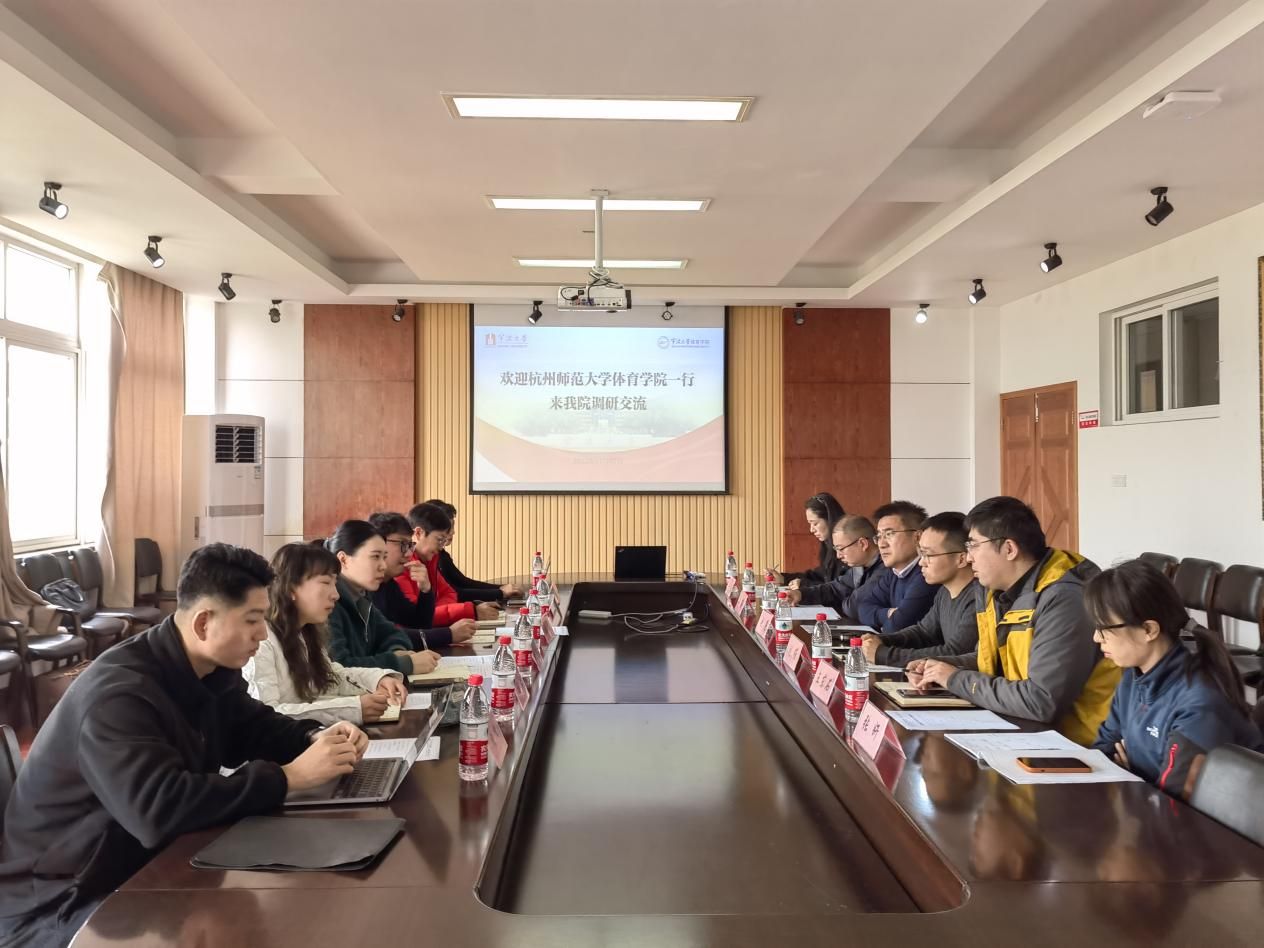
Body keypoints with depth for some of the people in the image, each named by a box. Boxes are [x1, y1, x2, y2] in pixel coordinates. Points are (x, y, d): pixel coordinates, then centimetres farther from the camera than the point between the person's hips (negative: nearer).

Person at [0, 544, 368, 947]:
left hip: (151, 864, 8)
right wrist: (288, 776, -35)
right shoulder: (118, 692, -29)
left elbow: (253, 727, 14)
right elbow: (158, 809, -40)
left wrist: (315, 739, -8)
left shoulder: (211, 671, 0)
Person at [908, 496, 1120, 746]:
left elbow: (1041, 702, -29)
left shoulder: (1063, 600, -23)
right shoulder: (1003, 590, 6)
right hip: (1025, 727, 8)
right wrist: (941, 667, 1)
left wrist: (956, 680, -18)